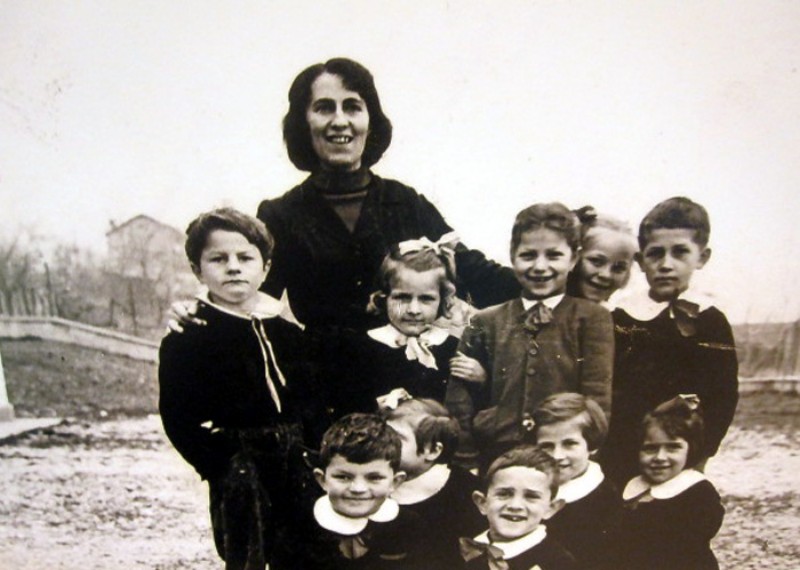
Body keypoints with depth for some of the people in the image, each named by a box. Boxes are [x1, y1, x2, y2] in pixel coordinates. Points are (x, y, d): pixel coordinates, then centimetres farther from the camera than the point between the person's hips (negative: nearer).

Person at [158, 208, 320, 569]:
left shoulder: (288, 329, 8)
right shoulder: (188, 337, -6)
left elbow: (312, 397, 14)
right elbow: (177, 417, -9)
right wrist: (219, 466, -16)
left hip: (299, 465, 4)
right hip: (240, 470, -4)